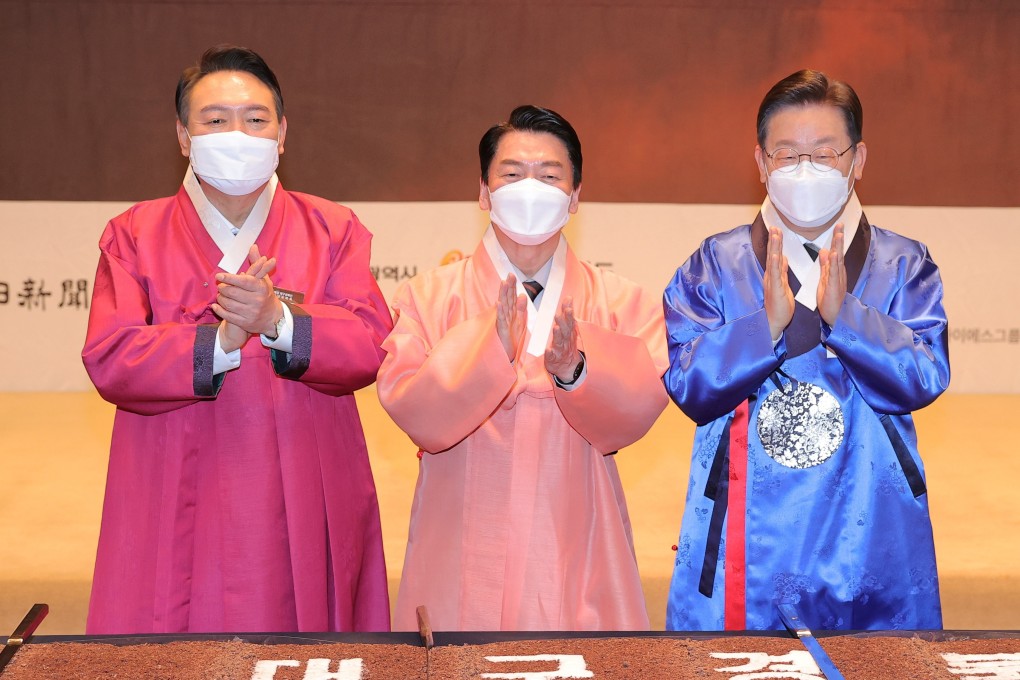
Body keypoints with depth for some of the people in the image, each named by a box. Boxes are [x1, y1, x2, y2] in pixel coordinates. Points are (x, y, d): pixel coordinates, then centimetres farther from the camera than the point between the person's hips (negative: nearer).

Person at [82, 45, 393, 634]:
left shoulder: (333, 229, 9)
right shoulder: (134, 235, 8)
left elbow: (372, 346, -4)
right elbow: (108, 360, -5)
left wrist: (281, 319, -20)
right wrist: (221, 340, -18)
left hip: (305, 512, 1)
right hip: (178, 513, 0)